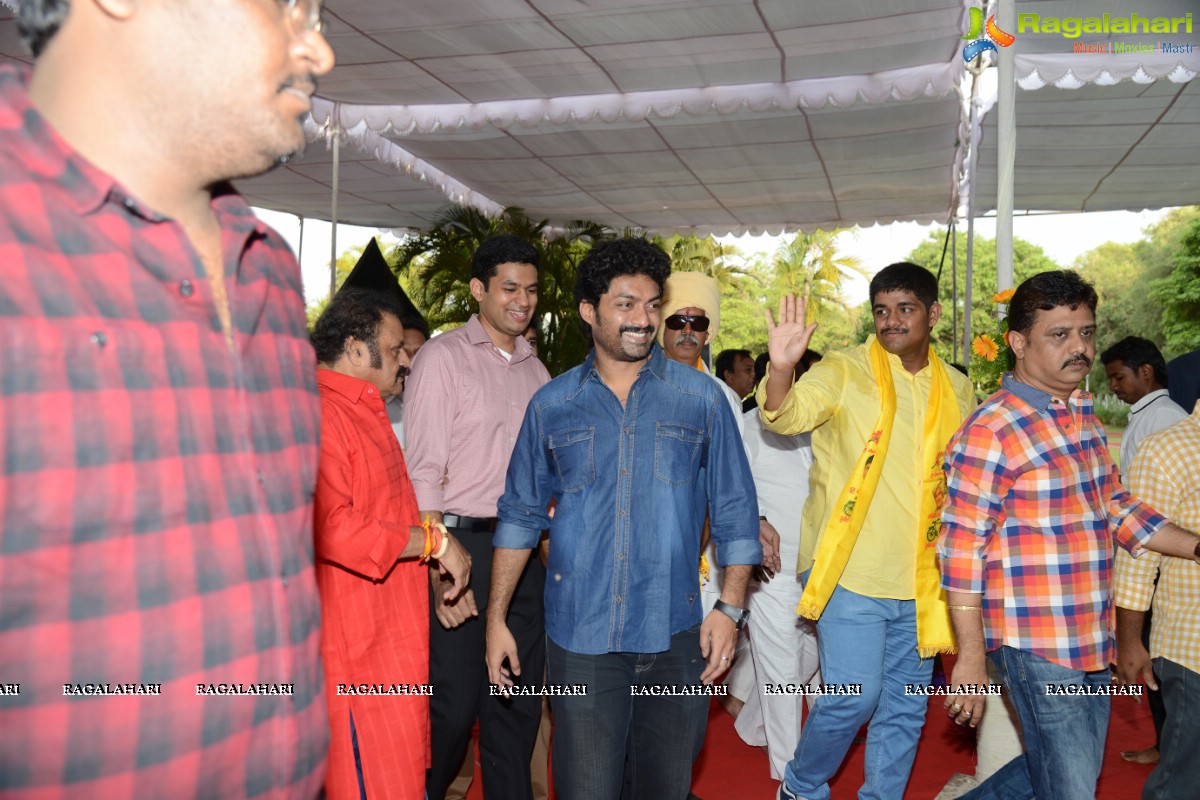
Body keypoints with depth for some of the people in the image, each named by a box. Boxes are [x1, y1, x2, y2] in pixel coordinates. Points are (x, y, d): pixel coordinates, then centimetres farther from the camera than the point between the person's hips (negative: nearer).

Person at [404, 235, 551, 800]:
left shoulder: (535, 370, 13)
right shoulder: (443, 356, -5)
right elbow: (423, 473, -12)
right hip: (463, 545, -6)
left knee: (519, 702, 12)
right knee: (455, 705, -1)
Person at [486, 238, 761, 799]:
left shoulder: (701, 399, 2)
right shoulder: (551, 406, 4)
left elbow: (734, 511, 5)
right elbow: (520, 515, 9)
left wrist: (730, 606, -4)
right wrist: (496, 617, 6)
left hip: (674, 636, 1)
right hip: (579, 637, 0)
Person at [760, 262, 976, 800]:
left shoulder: (956, 390, 8)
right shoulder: (844, 372, -7)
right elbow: (785, 416, -24)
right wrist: (782, 367, -44)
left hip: (919, 580, 5)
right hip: (852, 572, -5)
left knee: (905, 708, 14)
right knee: (854, 697, -5)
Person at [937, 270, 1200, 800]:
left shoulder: (1083, 417, 9)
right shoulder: (991, 431, -18)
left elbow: (1115, 507, 19)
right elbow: (961, 550, -18)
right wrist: (971, 658, -17)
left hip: (1092, 641, 8)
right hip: (1037, 647, -8)